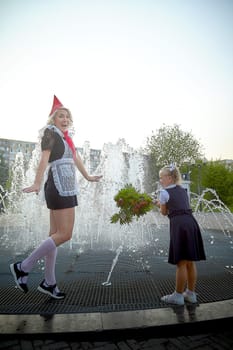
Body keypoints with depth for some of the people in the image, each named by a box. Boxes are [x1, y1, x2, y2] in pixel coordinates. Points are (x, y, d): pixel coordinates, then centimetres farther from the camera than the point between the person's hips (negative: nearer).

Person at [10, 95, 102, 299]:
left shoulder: (66, 137, 21)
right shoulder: (50, 132, -2)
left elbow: (76, 158, 30)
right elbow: (44, 158, -18)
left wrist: (88, 177, 40)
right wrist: (37, 183, -31)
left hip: (66, 188, 8)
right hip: (59, 187, -8)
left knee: (56, 234, 8)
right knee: (64, 234, -9)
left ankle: (49, 283, 17)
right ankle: (23, 267, 4)